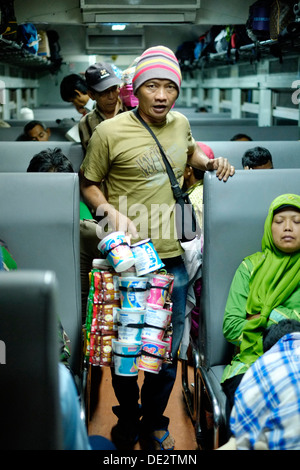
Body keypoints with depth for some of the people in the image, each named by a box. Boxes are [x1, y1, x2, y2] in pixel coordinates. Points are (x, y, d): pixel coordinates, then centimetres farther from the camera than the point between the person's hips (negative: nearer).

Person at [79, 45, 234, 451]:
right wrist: (112, 213, -19)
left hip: (173, 256, 4)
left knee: (167, 349, 14)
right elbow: (88, 185, -1)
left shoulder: (180, 123, 6)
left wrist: (210, 162, 9)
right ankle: (127, 422, 37)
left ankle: (154, 422, 37)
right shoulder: (110, 131, -10)